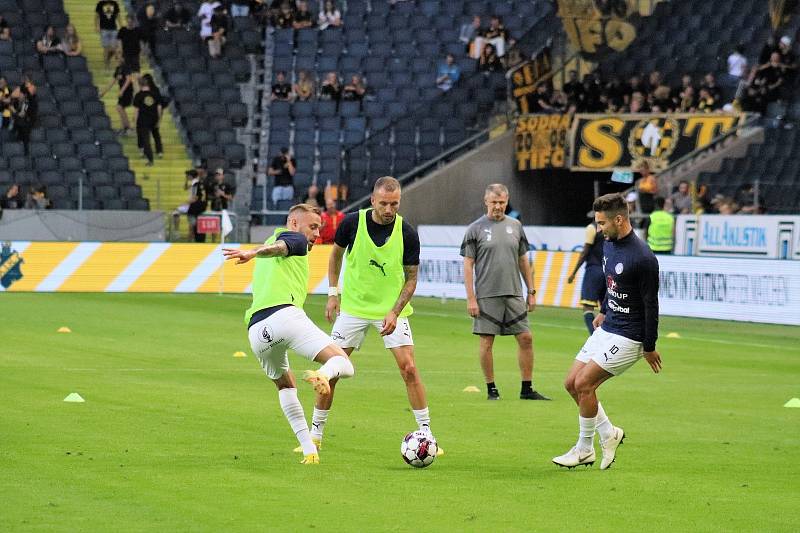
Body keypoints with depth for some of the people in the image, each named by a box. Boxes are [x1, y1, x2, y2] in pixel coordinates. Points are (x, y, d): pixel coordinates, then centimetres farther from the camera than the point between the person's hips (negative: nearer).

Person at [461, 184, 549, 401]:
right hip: (486, 296, -4)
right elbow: (468, 265, -2)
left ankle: (527, 389, 8)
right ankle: (491, 389, 9)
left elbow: (523, 261, 16)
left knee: (525, 338, 0)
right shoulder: (476, 229, -1)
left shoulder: (515, 226, 11)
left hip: (514, 294, 4)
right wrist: (471, 298, -8)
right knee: (486, 341, -1)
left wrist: (531, 291, 12)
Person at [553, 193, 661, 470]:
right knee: (572, 383, 5)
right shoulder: (609, 245, 5)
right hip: (606, 330, 9)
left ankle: (584, 449, 4)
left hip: (628, 337, -9)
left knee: (584, 384, -13)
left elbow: (651, 304, -17)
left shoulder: (642, 258, -22)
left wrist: (649, 348, -13)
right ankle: (608, 433, 19)